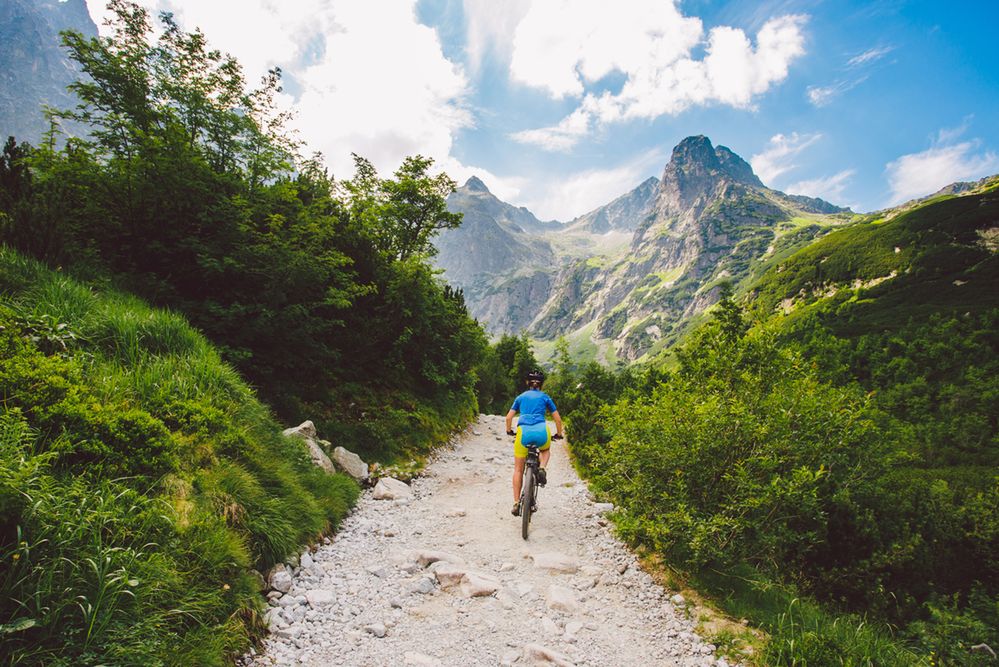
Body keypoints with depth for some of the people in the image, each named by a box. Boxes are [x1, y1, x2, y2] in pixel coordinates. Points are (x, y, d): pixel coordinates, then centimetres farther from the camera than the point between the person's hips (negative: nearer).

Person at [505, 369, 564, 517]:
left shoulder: (521, 397, 21)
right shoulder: (545, 397, 19)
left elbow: (509, 417, 17)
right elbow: (557, 418, 18)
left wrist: (509, 431, 35)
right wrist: (558, 434, 33)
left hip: (523, 432, 0)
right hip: (541, 432, 0)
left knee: (518, 469, 15)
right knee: (545, 450, 35)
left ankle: (516, 503, 9)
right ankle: (542, 469, 5)